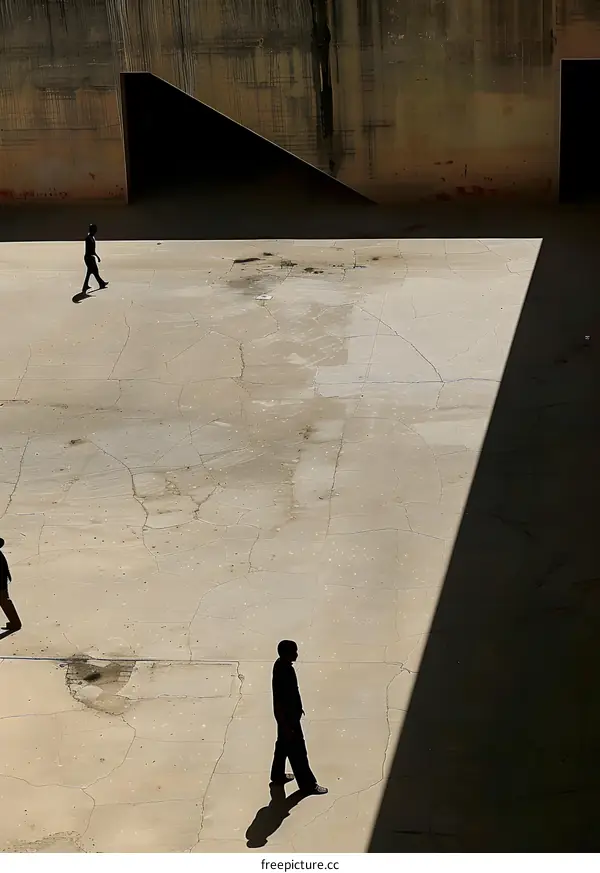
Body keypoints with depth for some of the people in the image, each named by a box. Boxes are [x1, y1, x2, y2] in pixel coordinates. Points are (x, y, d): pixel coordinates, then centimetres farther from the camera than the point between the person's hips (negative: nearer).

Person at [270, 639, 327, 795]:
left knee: (283, 744, 25)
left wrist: (298, 708, 22)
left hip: (289, 712, 10)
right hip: (287, 716, -10)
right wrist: (286, 726, -21)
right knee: (297, 751, 5)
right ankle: (307, 784, 19)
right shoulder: (282, 674, -34)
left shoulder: (282, 664, -5)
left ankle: (278, 775, 42)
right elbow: (278, 704, -28)